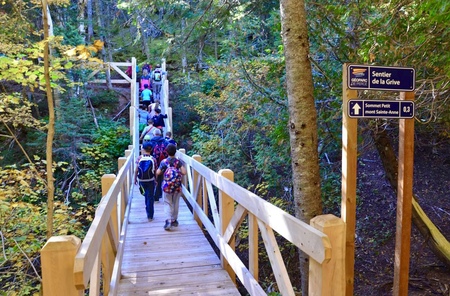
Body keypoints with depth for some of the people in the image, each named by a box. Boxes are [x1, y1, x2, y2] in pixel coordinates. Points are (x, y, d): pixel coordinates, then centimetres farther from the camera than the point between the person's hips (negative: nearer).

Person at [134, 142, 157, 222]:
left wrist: (135, 179, 7)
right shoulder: (153, 159, -10)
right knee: (150, 198, 5)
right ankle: (150, 216, 6)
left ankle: (148, 212, 35)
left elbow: (136, 170, -6)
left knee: (146, 196, 22)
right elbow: (155, 171, -5)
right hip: (150, 181, -2)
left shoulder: (139, 158, -9)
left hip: (141, 180, 2)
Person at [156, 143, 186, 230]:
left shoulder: (164, 162, -8)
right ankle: (174, 220, 24)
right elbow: (184, 172, -15)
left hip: (167, 186, -1)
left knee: (168, 203, 4)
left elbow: (158, 173, -9)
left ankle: (168, 221, -11)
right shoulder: (178, 161, -6)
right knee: (176, 203, 14)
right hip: (177, 186, 1)